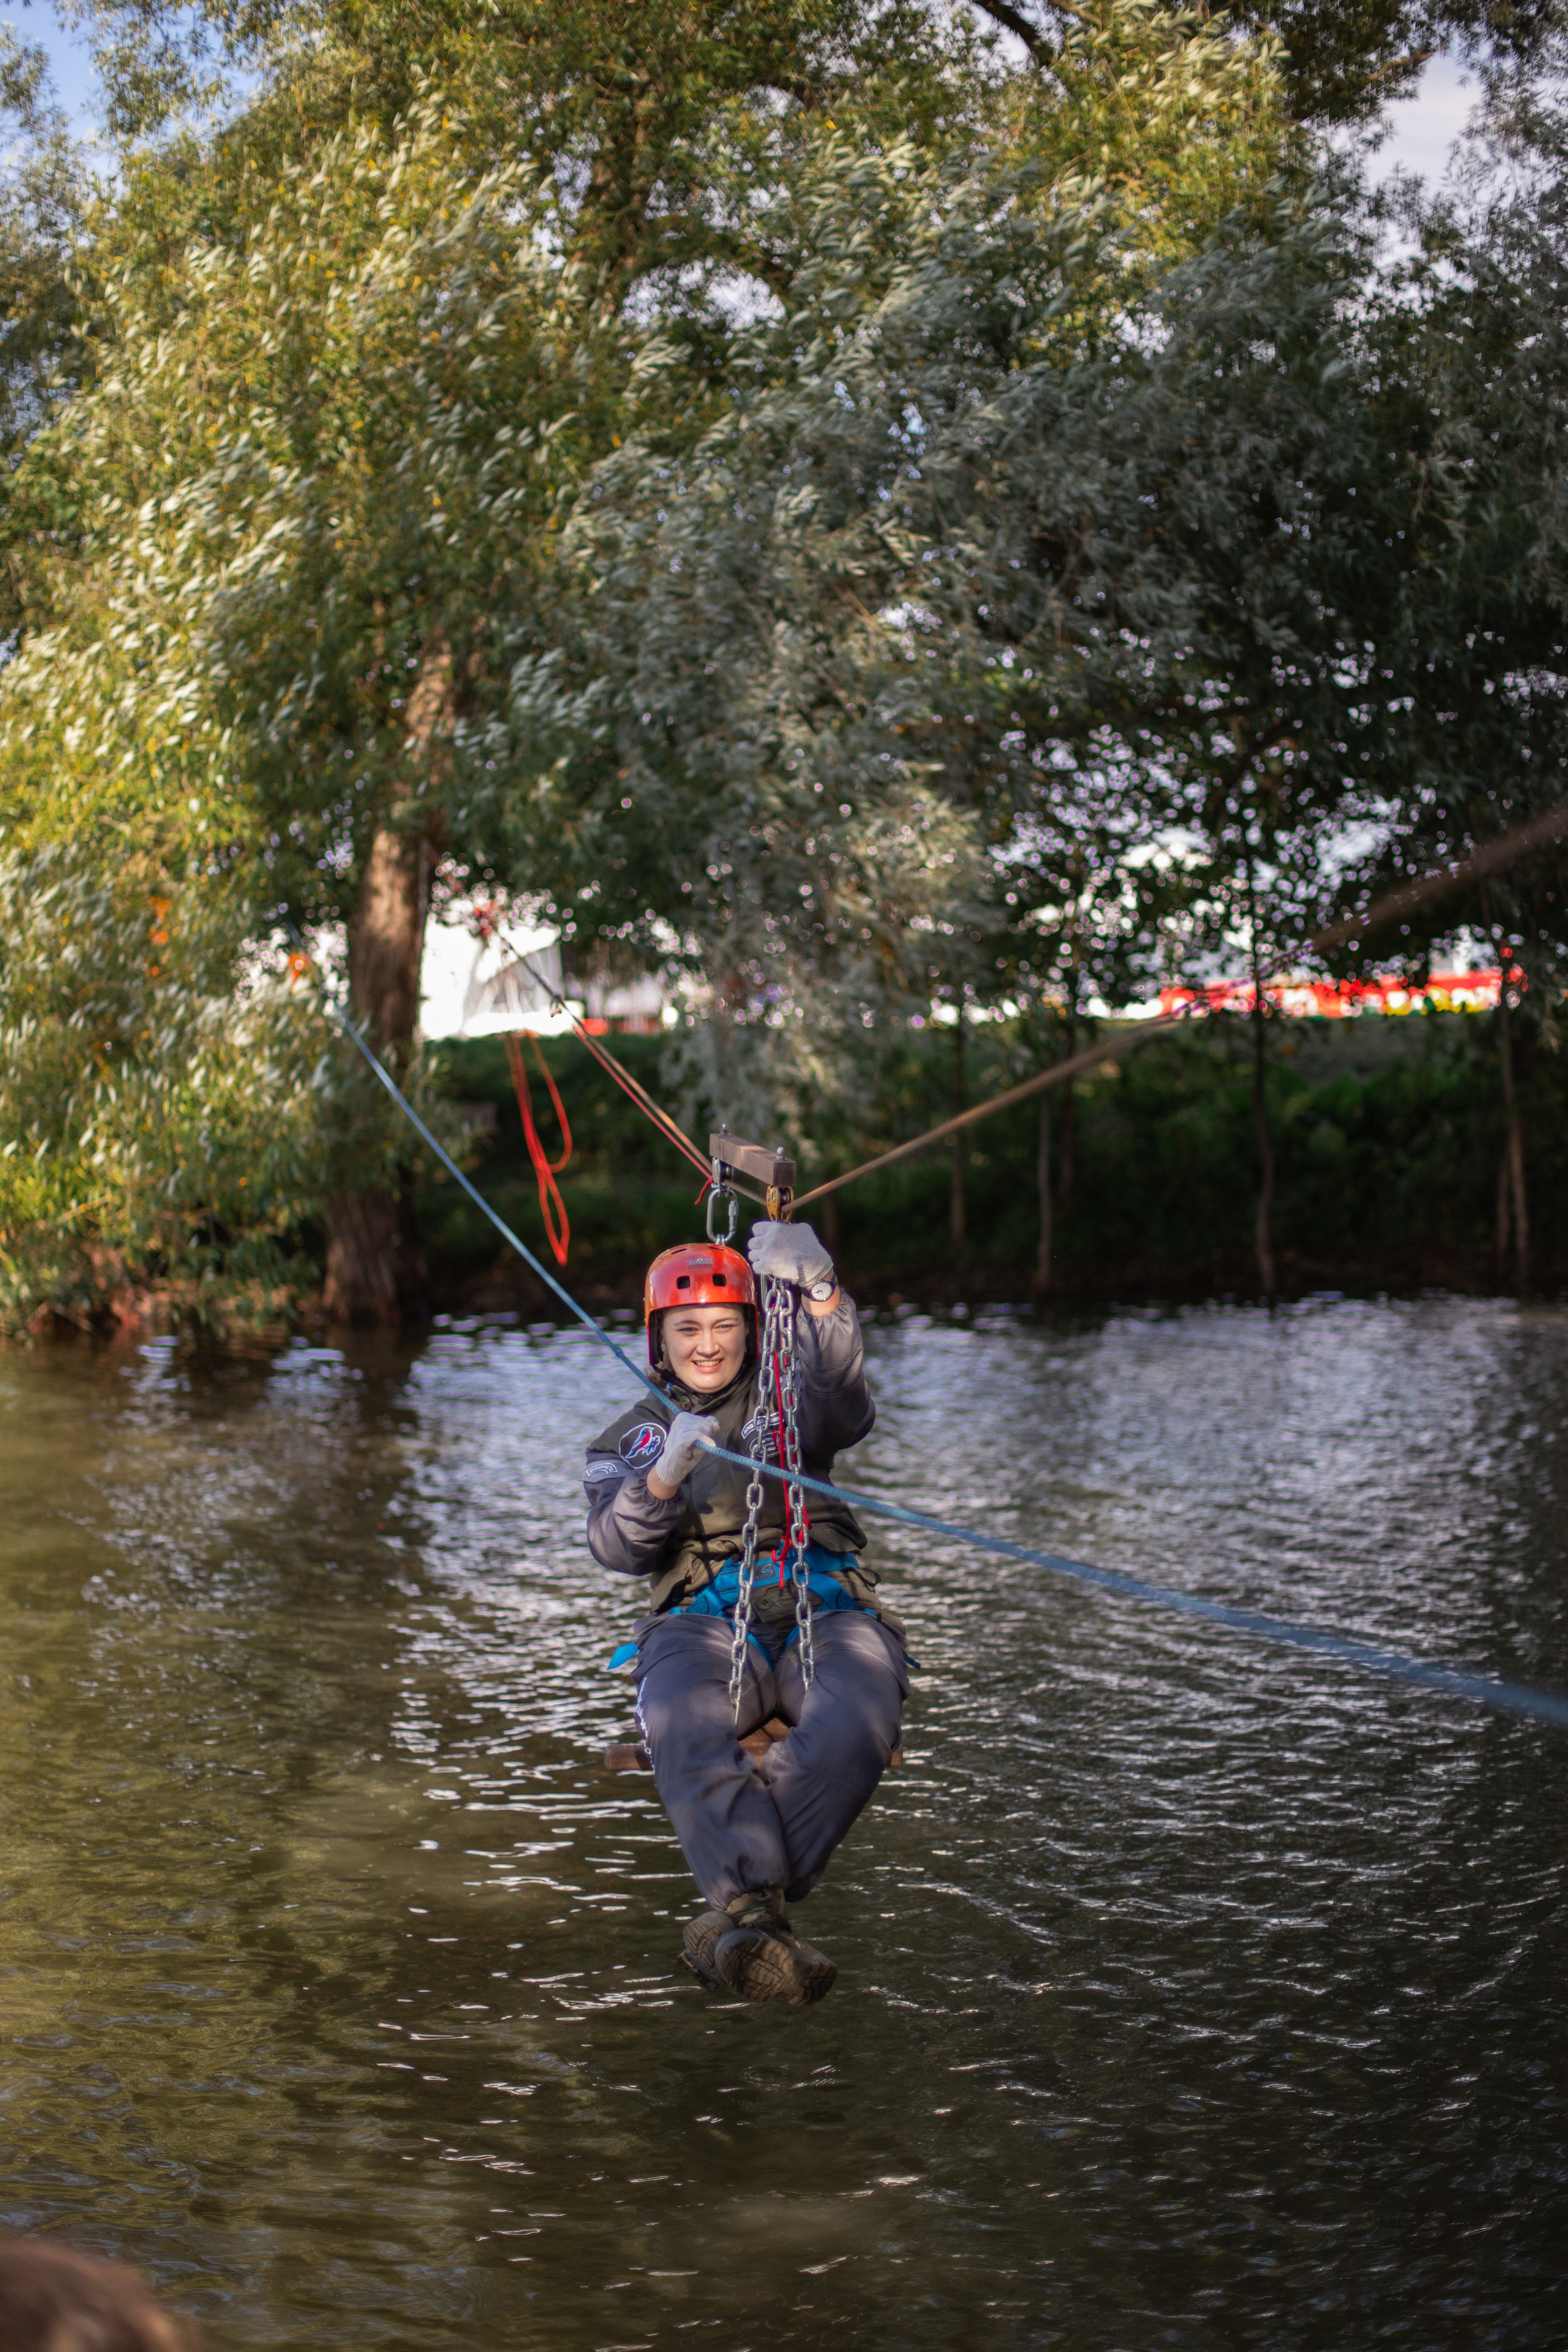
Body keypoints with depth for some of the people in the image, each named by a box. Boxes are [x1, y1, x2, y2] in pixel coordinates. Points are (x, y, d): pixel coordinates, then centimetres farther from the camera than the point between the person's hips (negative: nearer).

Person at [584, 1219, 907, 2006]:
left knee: (857, 1719, -35)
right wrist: (666, 1476, -18)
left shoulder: (789, 1401, 22)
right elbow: (617, 1547, 3)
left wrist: (818, 1291, -20)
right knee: (684, 1728, -37)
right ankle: (761, 1916, -53)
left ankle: (737, 1919, -44)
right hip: (706, 1623, 0)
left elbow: (846, 1403, -3)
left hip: (825, 1613, 0)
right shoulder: (630, 1439, 23)